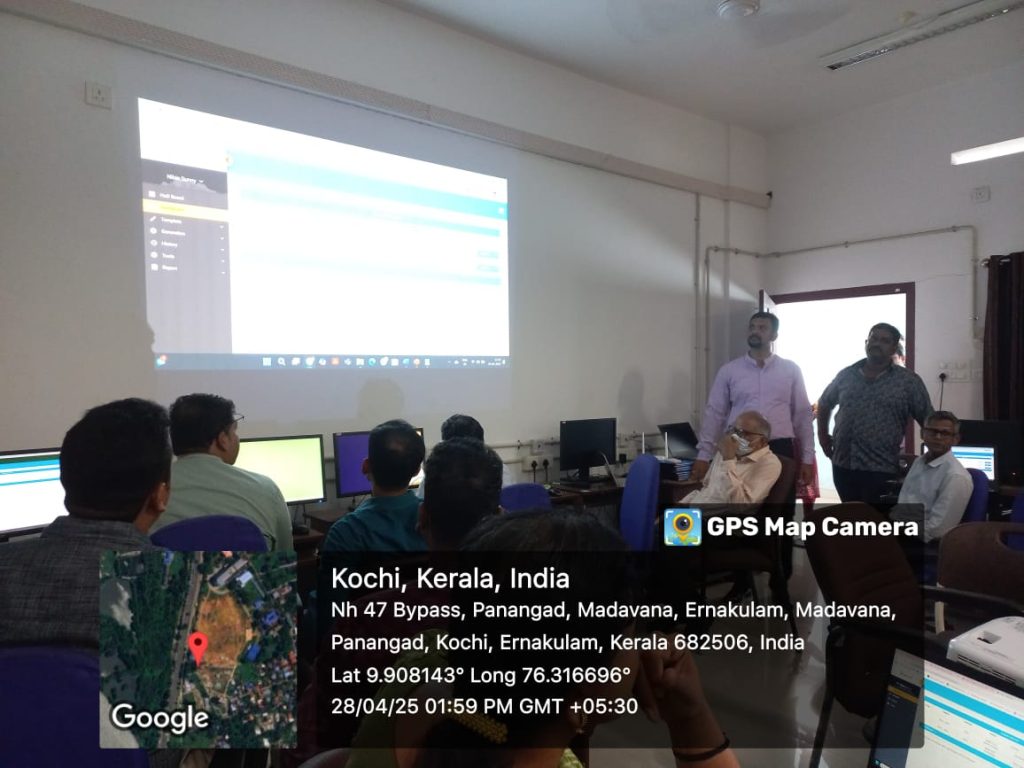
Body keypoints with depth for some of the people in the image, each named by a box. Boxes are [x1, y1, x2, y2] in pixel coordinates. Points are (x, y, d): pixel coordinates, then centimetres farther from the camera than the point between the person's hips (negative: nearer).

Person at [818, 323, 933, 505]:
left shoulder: (909, 381, -1)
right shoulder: (846, 375, 8)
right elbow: (824, 403, 22)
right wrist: (823, 435, 15)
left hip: (881, 470, -3)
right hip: (843, 466, 3)